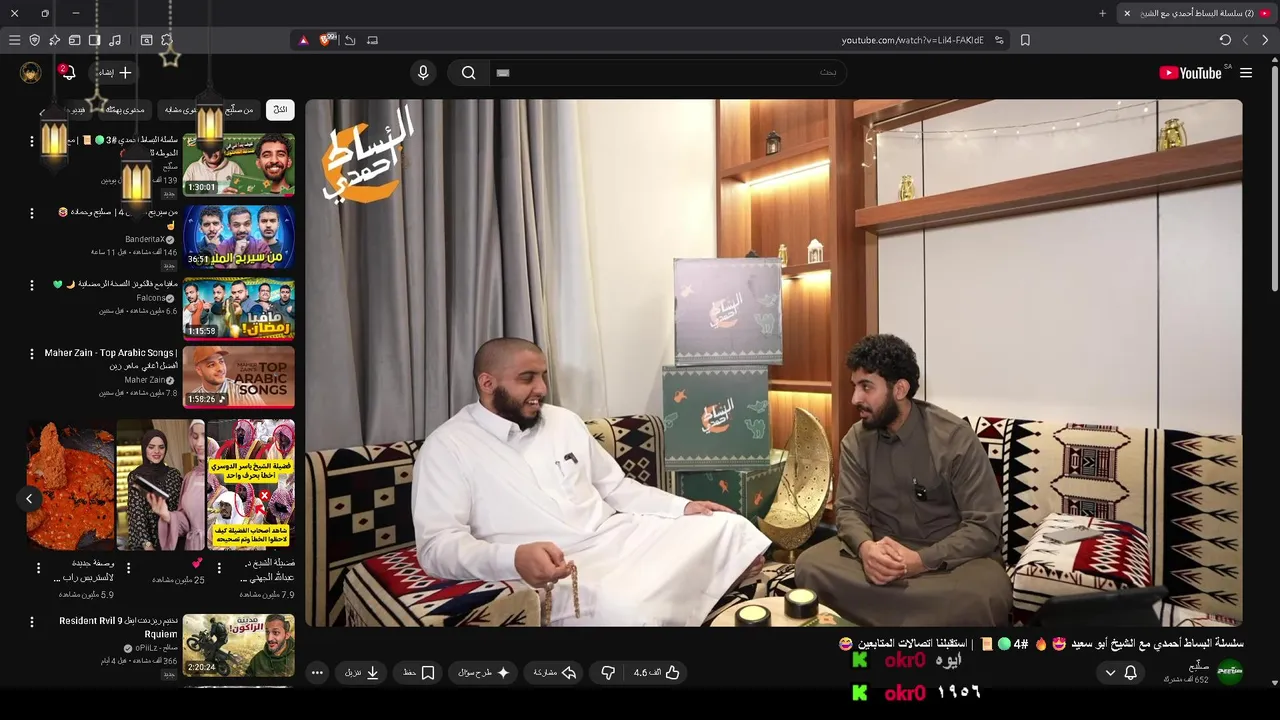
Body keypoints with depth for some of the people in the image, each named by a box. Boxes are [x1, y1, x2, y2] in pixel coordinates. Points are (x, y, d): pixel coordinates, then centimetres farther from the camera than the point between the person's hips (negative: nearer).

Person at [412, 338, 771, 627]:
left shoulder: (564, 421, 15)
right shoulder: (446, 447, -3)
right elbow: (436, 545, -12)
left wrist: (682, 507, 7)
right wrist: (513, 558, -30)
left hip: (621, 537, 7)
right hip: (554, 575, -7)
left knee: (728, 526, -7)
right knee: (626, 612, -39)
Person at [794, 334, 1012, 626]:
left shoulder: (955, 437, -13)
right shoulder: (855, 440, 0)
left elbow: (984, 526, -14)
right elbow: (849, 509, 0)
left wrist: (921, 560, -28)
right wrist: (865, 546, -25)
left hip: (950, 555, -3)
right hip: (880, 550, 3)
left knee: (984, 597, -37)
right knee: (809, 566, -23)